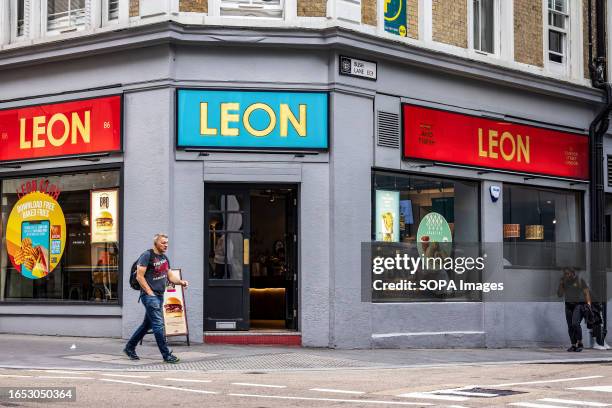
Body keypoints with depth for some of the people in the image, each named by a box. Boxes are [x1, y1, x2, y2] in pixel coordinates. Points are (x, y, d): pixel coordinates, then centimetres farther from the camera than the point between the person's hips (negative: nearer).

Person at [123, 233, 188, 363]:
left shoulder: (164, 257, 16)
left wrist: (181, 282, 1)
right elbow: (139, 276, -13)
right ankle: (166, 355, -9)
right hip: (149, 296, -9)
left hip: (160, 296, 9)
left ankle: (129, 348, 28)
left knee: (147, 324, 15)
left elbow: (170, 276, 21)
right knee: (158, 325, -10)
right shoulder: (147, 255, -9)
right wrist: (150, 292, -16)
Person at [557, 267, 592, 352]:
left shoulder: (580, 280, -4)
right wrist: (561, 283, -4)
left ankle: (580, 343, -9)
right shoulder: (564, 282, 9)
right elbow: (560, 294, 7)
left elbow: (586, 292, -6)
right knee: (570, 326, 1)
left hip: (579, 304, -5)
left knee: (575, 323, -21)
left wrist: (588, 303, -18)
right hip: (568, 305, 5)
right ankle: (573, 345, 7)